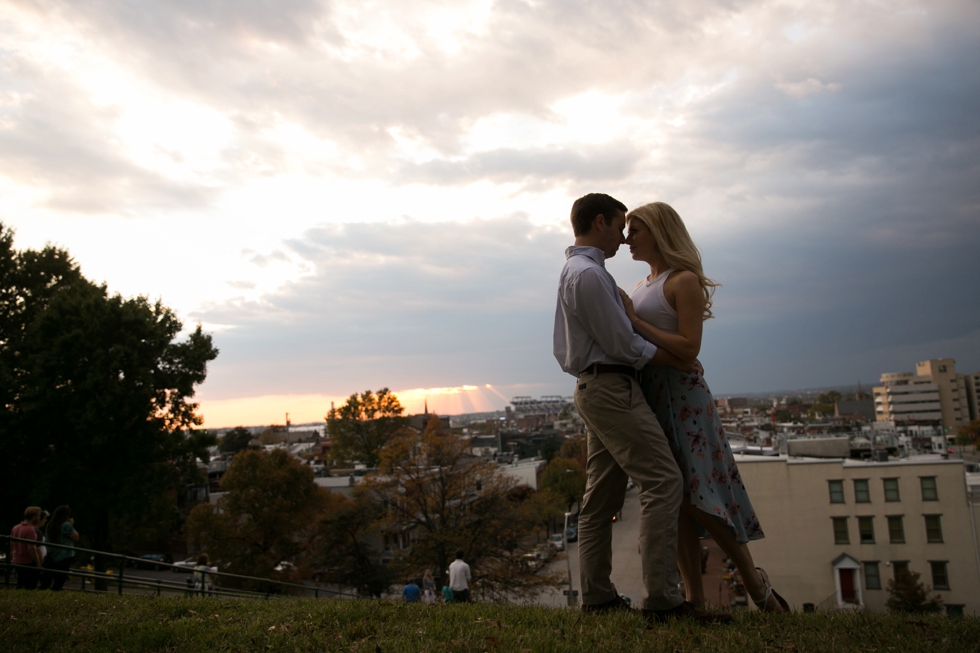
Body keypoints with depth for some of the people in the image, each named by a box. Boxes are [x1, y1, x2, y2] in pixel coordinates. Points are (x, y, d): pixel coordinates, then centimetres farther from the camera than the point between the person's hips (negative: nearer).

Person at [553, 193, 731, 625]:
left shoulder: (572, 270, 20)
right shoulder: (590, 273, -14)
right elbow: (623, 344, -15)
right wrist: (681, 362, -5)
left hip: (592, 388, 11)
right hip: (612, 386, -11)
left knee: (602, 496, 10)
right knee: (662, 481, -13)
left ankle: (597, 598, 15)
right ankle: (662, 601, -14)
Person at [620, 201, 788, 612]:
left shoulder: (684, 280, -6)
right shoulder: (641, 287, 17)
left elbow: (689, 348, -17)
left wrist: (634, 320, -16)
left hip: (681, 394, -7)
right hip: (648, 395, 8)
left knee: (692, 495, -9)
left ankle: (754, 579, 11)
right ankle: (694, 596, 11)